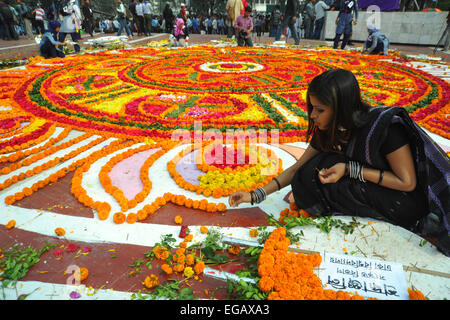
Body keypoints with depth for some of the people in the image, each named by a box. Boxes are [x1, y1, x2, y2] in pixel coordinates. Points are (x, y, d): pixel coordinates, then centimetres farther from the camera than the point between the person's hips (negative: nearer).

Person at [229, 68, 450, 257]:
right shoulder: (328, 130, -8)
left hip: (409, 203, -6)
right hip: (372, 191, 6)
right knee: (311, 171, -14)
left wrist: (350, 170, -29)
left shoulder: (386, 125, -27)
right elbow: (297, 168, -3)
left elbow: (407, 182, -19)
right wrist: (256, 195, -10)